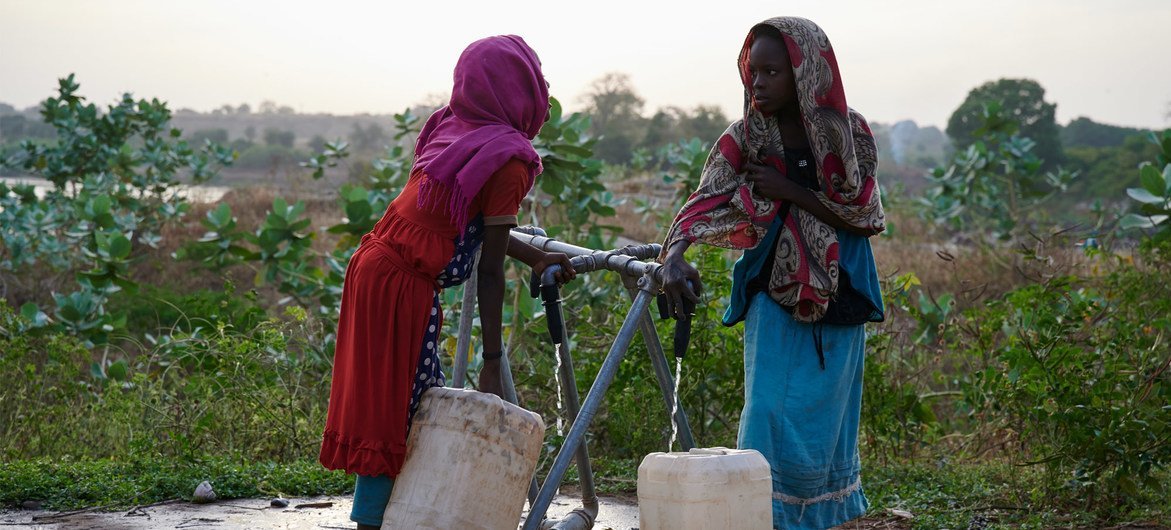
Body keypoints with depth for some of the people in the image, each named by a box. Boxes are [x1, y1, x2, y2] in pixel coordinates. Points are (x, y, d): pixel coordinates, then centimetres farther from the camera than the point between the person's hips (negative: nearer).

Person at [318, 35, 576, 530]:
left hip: (372, 266, 8)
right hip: (403, 289, -8)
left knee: (422, 409, 15)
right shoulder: (507, 162, -13)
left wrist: (535, 257, 25)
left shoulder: (449, 127, 9)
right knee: (393, 416, -1)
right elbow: (489, 272, -12)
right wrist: (492, 364, -8)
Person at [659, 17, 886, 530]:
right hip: (773, 295, 0)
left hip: (837, 297, 0)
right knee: (770, 415, -6)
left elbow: (866, 215, -9)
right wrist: (674, 255, -39)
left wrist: (791, 192, -18)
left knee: (821, 422, 7)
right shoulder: (745, 138, -7)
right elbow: (703, 204, -19)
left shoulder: (849, 133, -6)